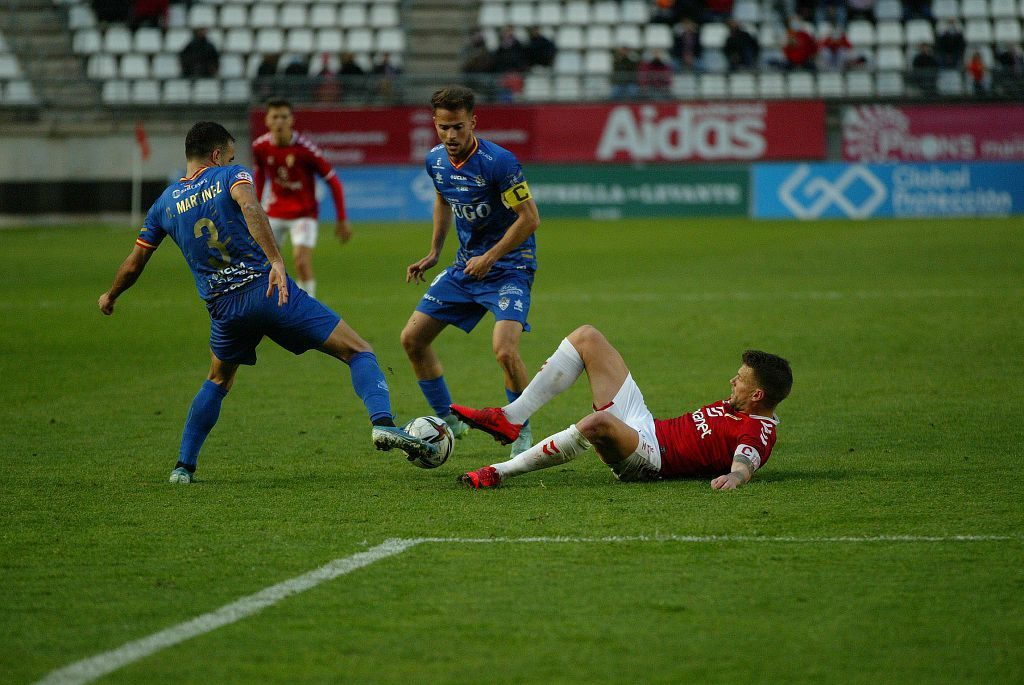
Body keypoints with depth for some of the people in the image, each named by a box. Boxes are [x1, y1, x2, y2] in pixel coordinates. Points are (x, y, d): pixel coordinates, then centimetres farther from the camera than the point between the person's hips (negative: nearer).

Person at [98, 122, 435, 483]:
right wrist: (275, 261, -30)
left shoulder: (165, 203, 15)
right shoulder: (230, 176, 4)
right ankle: (382, 422, -25)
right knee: (358, 351, -1)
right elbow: (250, 207, -20)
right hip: (268, 290, -4)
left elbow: (133, 265, 21)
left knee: (218, 382, 32)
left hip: (224, 308, 4)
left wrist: (110, 297, 40)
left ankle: (184, 465, 24)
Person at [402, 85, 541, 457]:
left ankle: (523, 430, 0)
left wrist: (490, 257, -19)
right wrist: (433, 253, 15)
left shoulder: (498, 162, -23)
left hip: (509, 267, -7)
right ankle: (447, 419, 21)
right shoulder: (436, 161, -1)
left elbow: (529, 218, -19)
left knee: (505, 350, -25)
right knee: (412, 339, 4)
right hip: (465, 265, 7)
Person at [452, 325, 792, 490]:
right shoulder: (736, 405, 14)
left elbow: (745, 464, -34)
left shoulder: (758, 431, -14)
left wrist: (732, 477, -57)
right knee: (586, 336, 8)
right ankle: (510, 418, 2)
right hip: (644, 425, 10)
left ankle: (501, 473, -30)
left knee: (599, 422, -46)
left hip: (648, 457, -10)